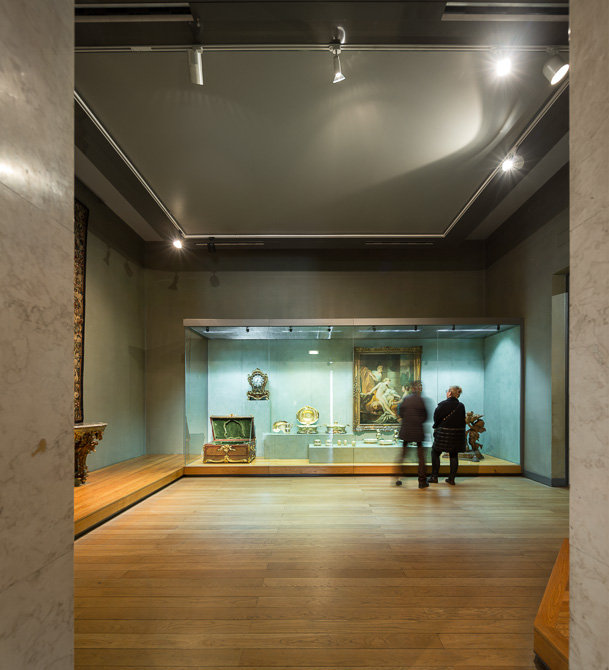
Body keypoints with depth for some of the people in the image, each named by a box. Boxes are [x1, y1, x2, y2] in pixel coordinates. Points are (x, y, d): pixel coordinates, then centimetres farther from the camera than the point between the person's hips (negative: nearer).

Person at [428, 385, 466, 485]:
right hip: (458, 434, 4)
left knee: (435, 453, 9)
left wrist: (435, 428, 9)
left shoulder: (442, 404, -13)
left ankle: (434, 477, 9)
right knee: (454, 456, 13)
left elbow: (436, 418, -8)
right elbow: (463, 421, 7)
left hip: (443, 433, -4)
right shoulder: (461, 406, 0)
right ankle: (452, 478, 16)